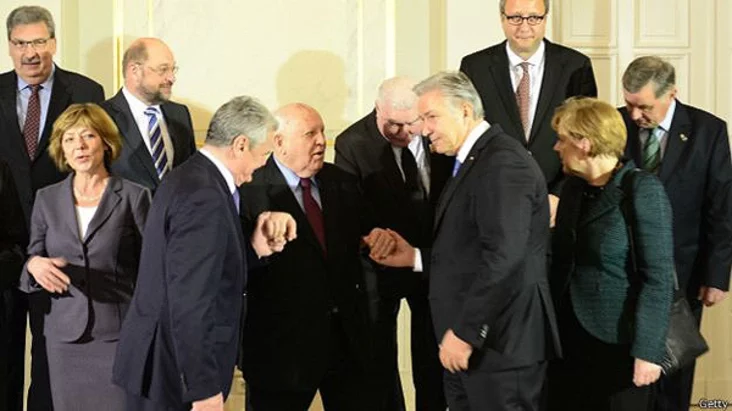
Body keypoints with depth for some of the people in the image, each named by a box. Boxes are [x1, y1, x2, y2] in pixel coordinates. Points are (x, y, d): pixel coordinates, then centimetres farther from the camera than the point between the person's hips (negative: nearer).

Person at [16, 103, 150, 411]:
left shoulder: (134, 196, -1)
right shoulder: (47, 199, 9)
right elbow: (33, 258, 10)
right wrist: (35, 265, -14)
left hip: (120, 332, -3)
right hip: (64, 333, 3)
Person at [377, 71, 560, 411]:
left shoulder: (503, 163, -16)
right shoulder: (471, 161, 16)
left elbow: (503, 256, -24)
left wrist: (465, 332, -22)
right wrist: (416, 257, 10)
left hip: (498, 343, -9)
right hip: (466, 341, 9)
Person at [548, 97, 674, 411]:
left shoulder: (642, 190, -12)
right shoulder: (573, 186, 8)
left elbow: (658, 278, -15)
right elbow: (562, 262, 12)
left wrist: (647, 351, -18)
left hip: (618, 342, -6)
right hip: (569, 337, 6)